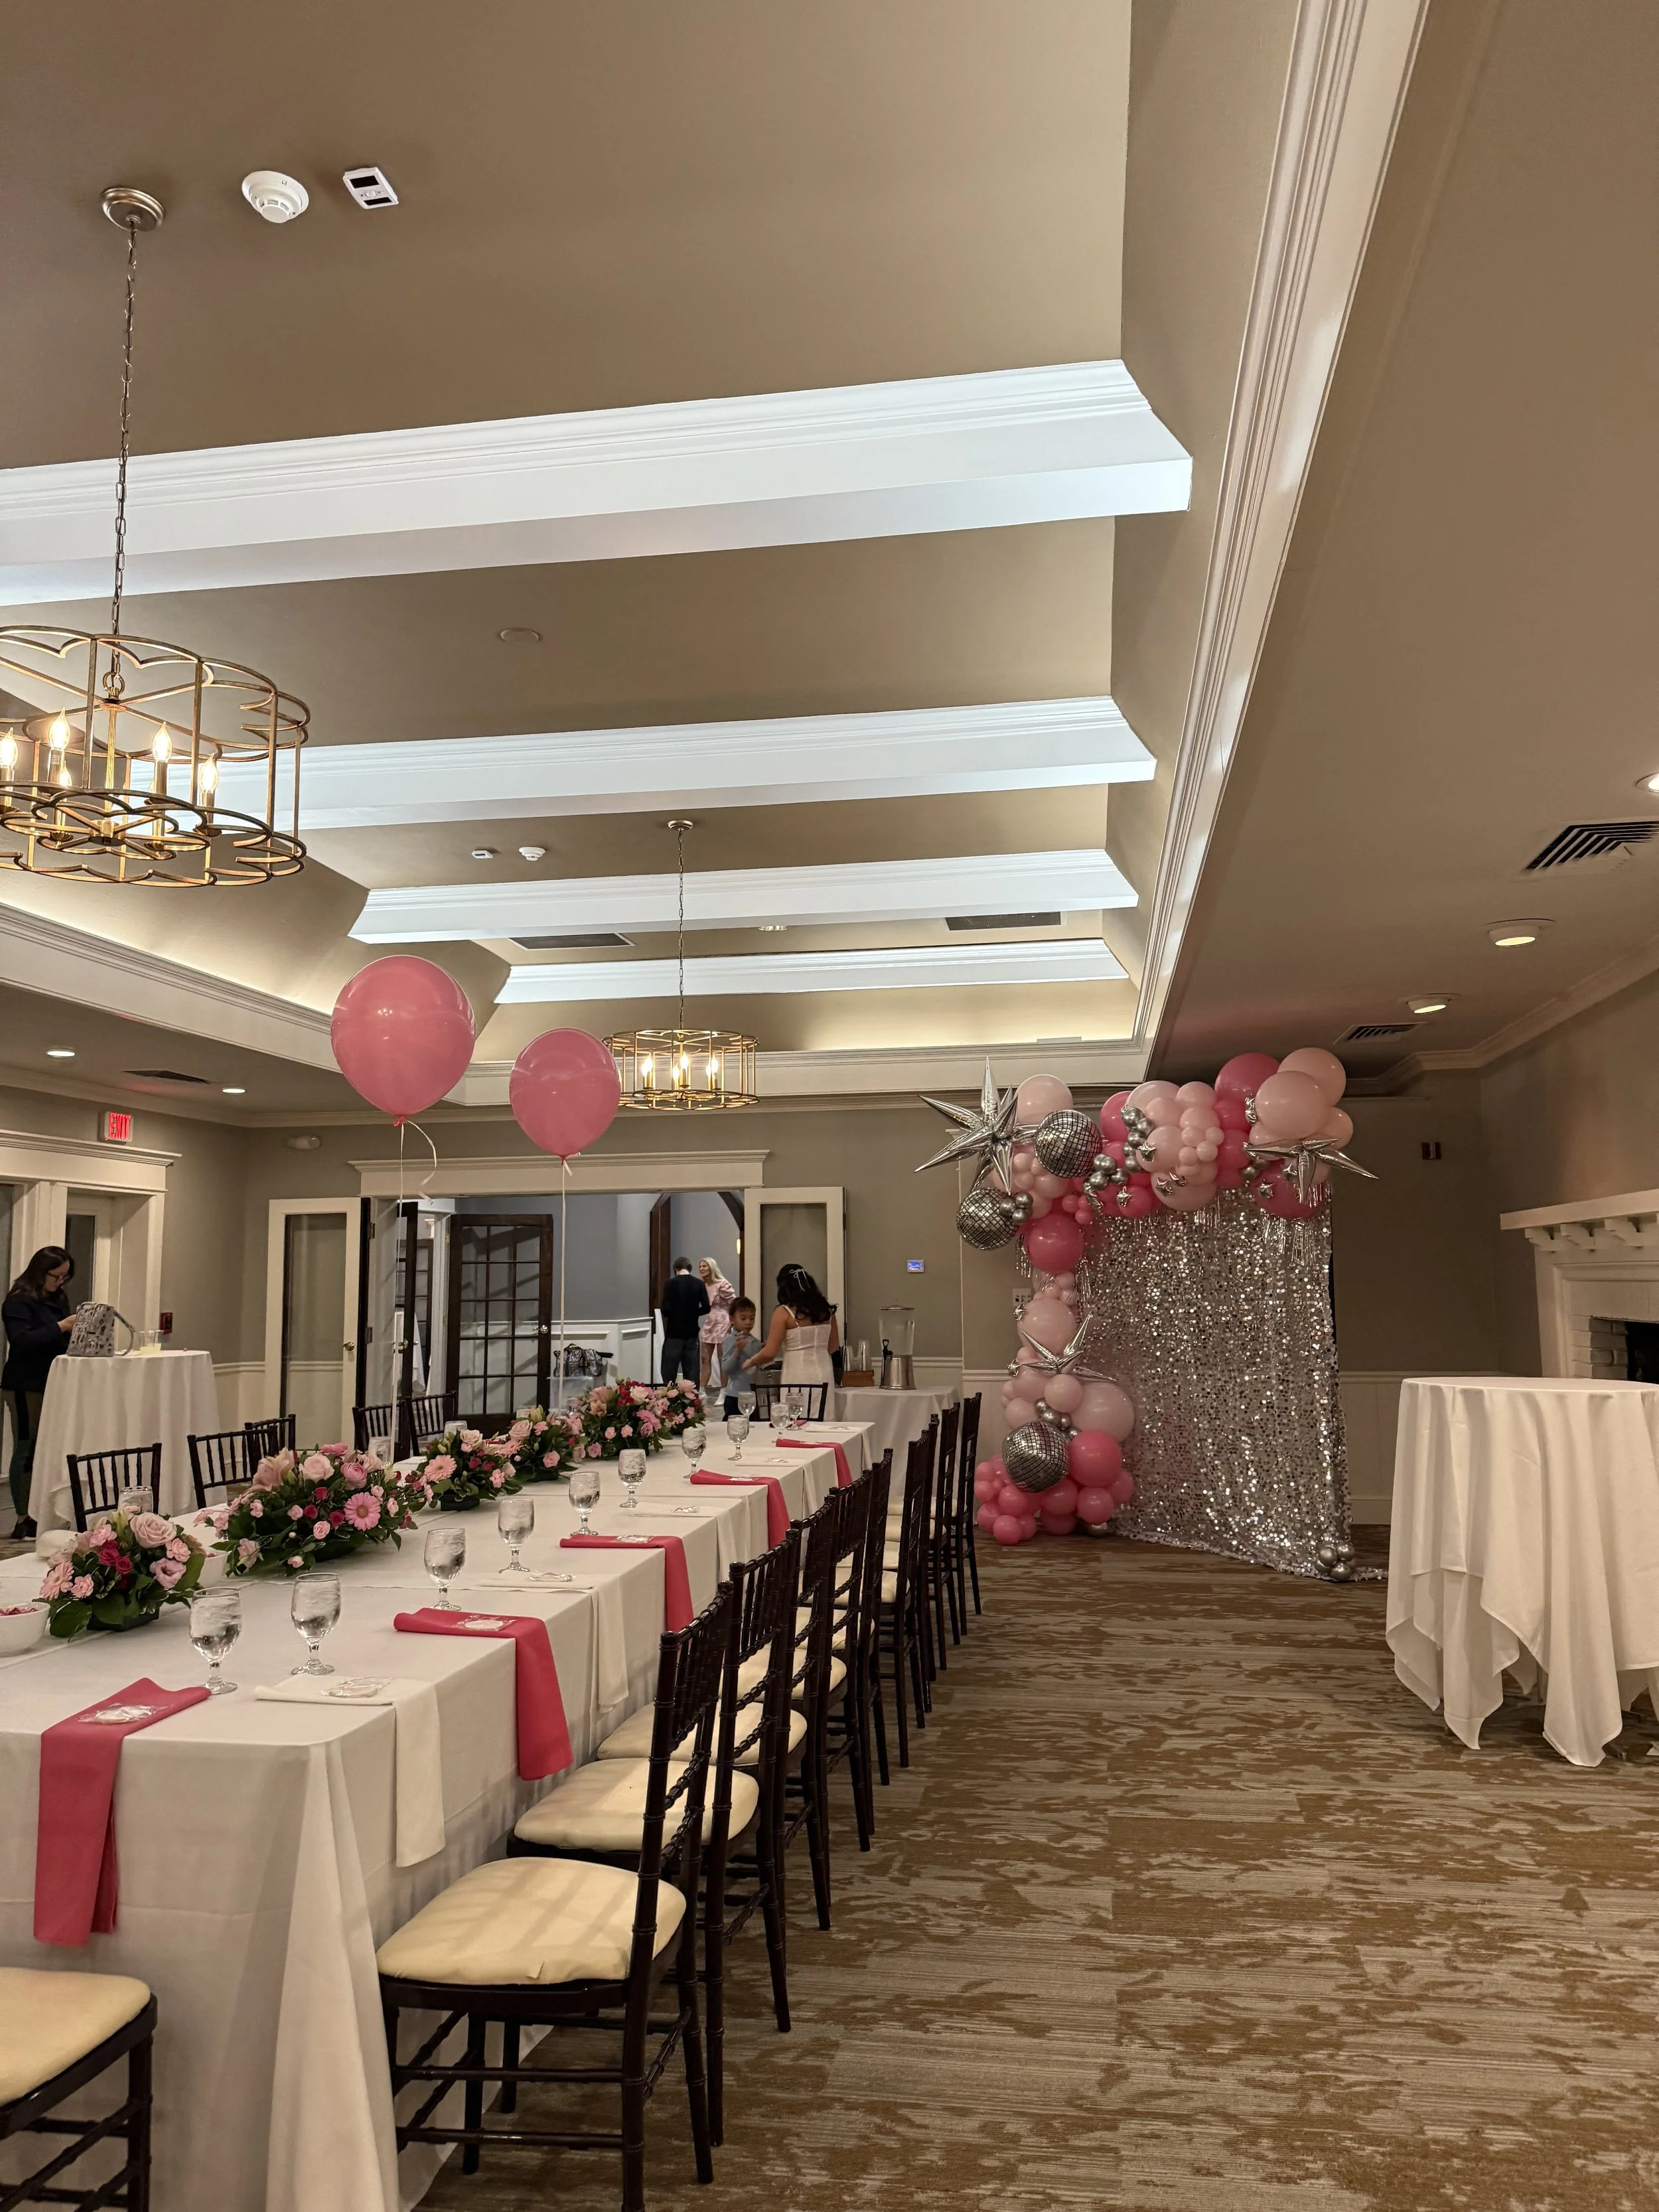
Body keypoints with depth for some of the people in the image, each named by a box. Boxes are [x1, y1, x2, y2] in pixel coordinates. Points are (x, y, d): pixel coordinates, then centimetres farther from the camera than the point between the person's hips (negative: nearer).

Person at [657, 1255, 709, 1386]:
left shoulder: (671, 1283, -8)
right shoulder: (699, 1284, 2)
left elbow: (666, 1309, -14)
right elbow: (706, 1308, 0)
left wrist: (673, 1315, 7)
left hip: (674, 1333, -3)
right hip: (692, 1333, 3)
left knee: (669, 1371, 1)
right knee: (691, 1370, 7)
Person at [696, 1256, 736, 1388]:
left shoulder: (722, 1285, -13)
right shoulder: (703, 1286, 8)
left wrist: (731, 1323, -10)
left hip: (722, 1324, -7)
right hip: (708, 1324, 7)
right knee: (705, 1360, 8)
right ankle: (701, 1391, 12)